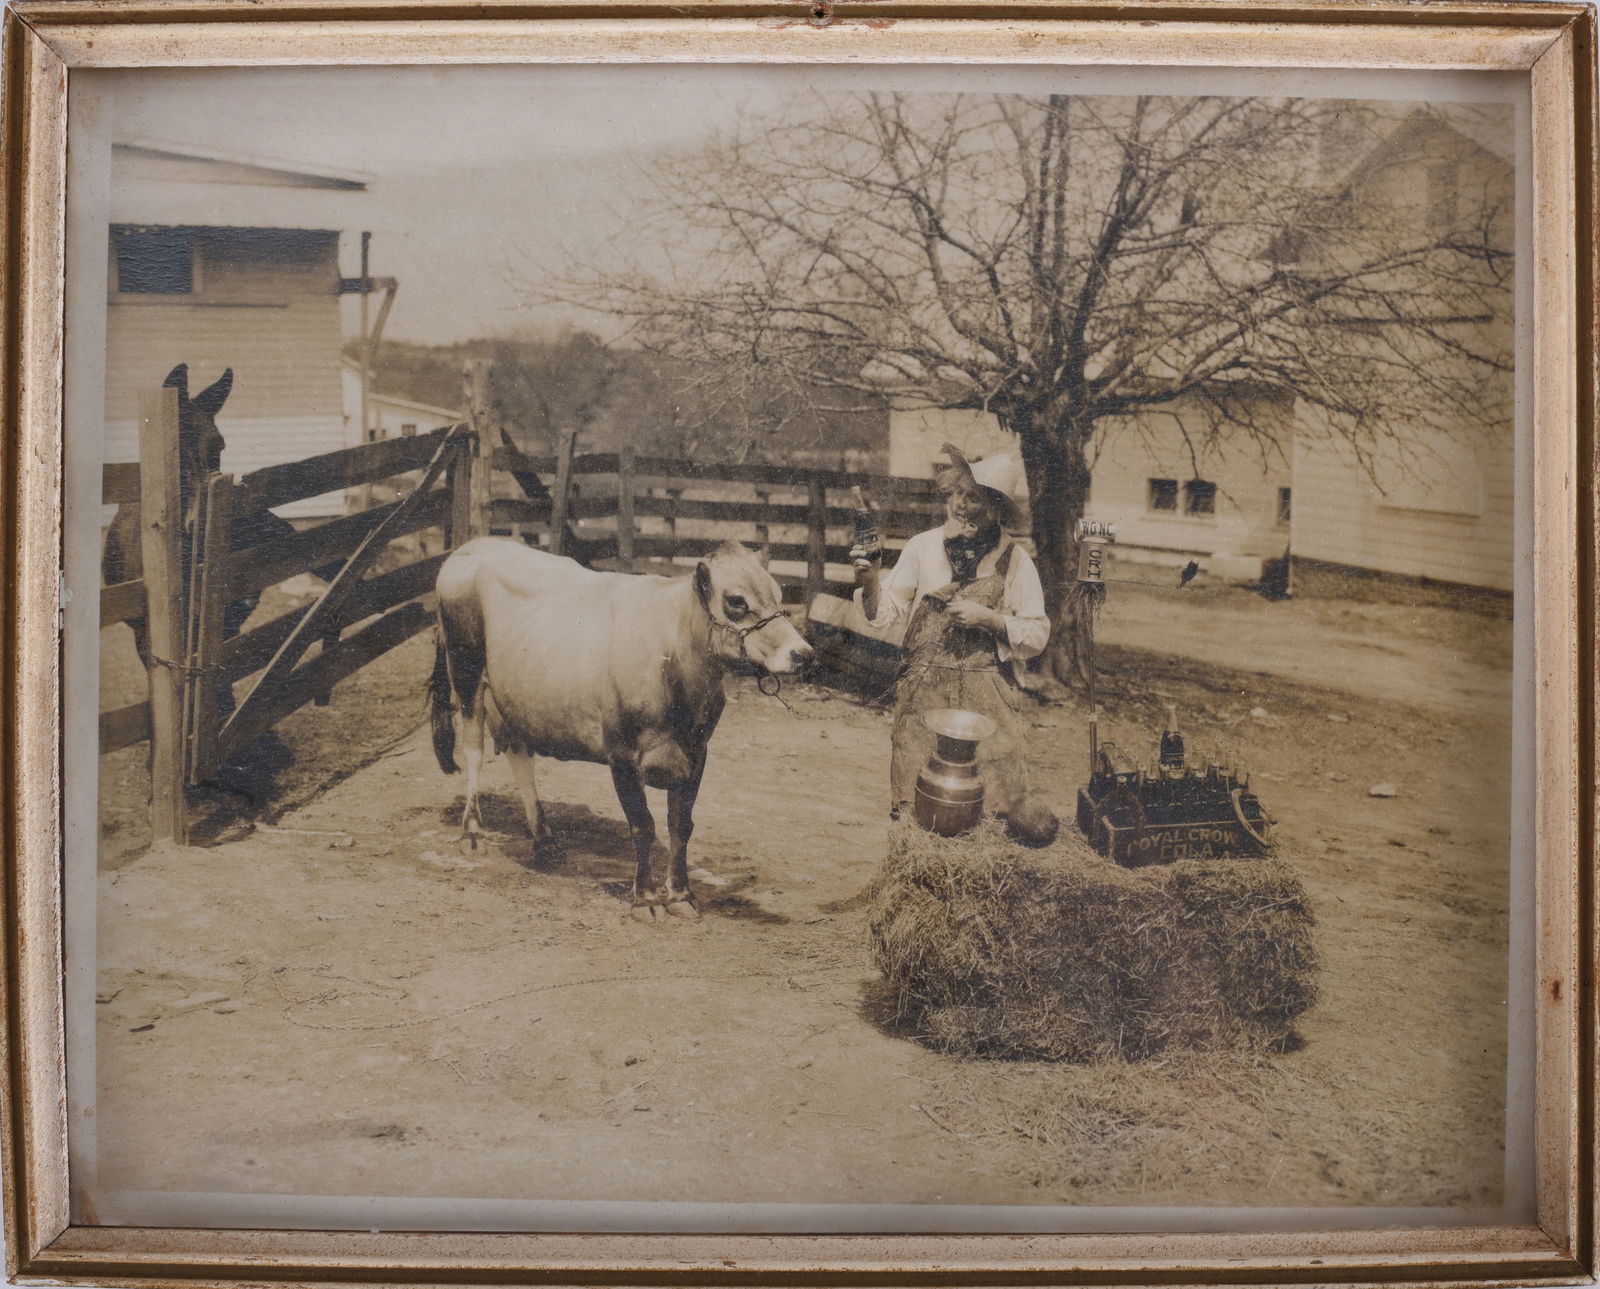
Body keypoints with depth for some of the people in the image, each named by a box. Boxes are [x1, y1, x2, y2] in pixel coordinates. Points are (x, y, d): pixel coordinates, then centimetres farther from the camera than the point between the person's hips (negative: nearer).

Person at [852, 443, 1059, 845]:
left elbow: (1037, 635, -3)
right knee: (912, 808, 3)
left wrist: (990, 619, -16)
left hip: (987, 693, -1)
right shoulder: (923, 546, -2)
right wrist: (870, 583, -18)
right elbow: (885, 612, 1)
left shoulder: (1014, 560, -4)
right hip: (923, 688, 1)